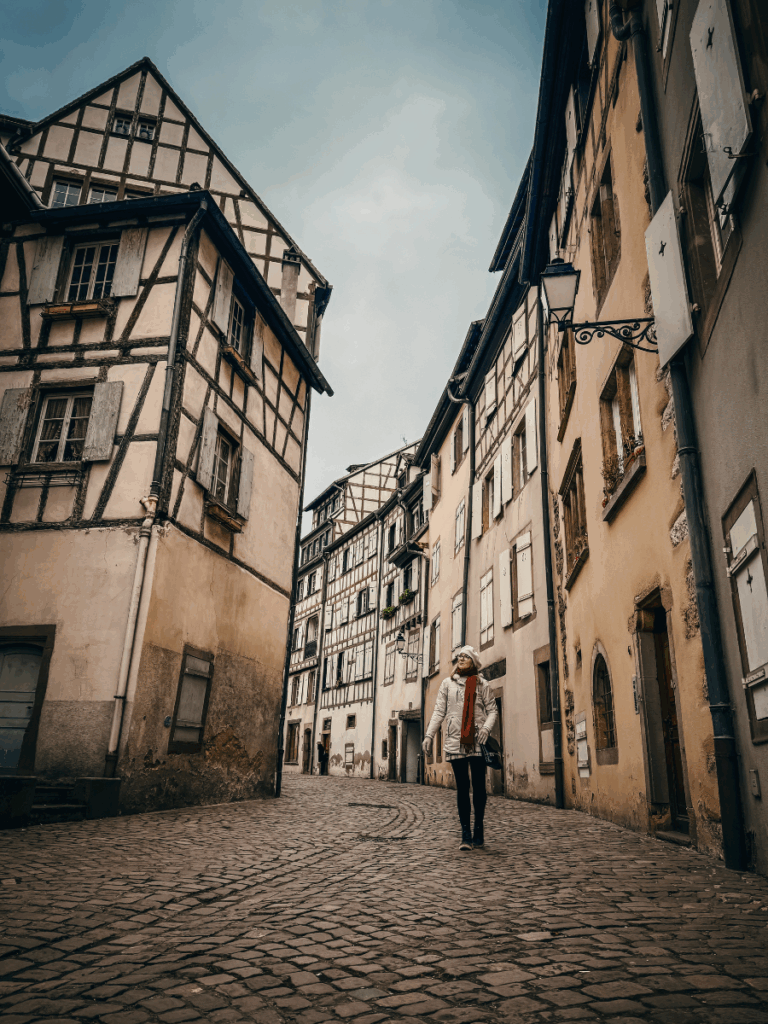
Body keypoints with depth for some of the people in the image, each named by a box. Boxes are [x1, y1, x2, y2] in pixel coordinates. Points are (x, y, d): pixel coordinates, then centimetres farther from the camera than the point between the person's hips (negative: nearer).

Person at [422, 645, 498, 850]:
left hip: (478, 742, 0)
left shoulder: (482, 685, 9)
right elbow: (439, 711, 8)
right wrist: (429, 735, 0)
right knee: (462, 787, -1)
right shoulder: (448, 683, 11)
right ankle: (466, 834, 2)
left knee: (479, 786, 3)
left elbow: (492, 710, 7)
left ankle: (478, 830, 17)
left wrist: (486, 728, -12)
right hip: (455, 741, 0)